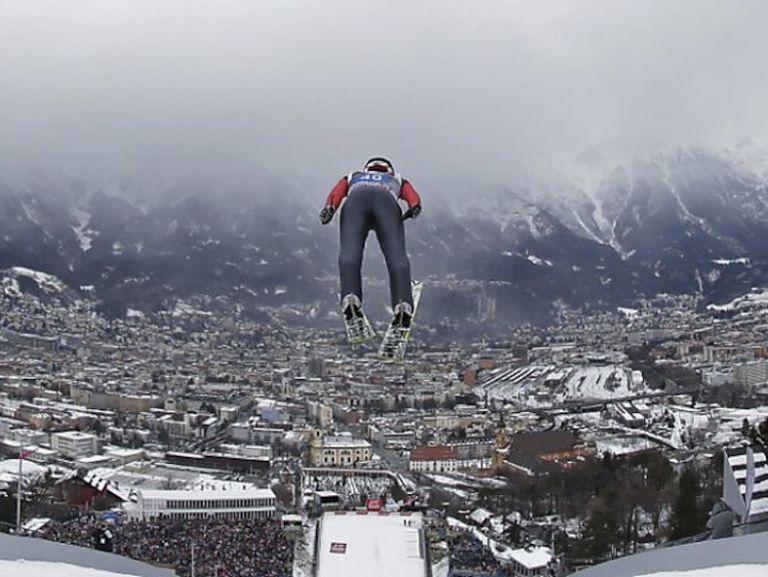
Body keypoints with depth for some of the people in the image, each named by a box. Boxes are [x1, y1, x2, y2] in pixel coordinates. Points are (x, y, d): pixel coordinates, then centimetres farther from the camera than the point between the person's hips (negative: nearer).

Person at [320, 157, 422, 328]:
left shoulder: (354, 177, 45)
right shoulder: (397, 180, 43)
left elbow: (337, 192, 21)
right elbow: (413, 196, 18)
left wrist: (329, 208, 4)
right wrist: (414, 208, 0)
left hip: (356, 198, 0)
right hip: (387, 201, 0)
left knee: (350, 250, -15)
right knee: (396, 253, -13)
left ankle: (350, 297, -40)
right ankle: (403, 303, -35)